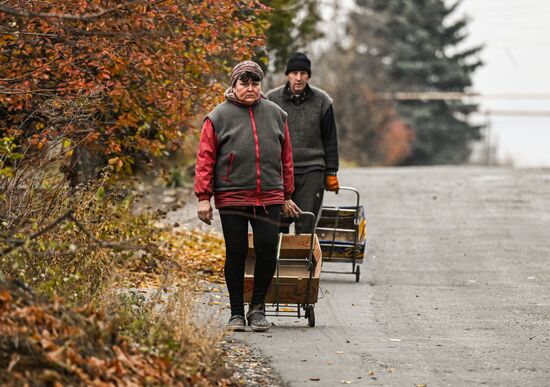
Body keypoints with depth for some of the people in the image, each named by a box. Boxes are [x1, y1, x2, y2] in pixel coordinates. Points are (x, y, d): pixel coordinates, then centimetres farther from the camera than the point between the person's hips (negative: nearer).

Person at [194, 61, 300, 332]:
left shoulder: (276, 115, 12)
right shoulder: (219, 117, 2)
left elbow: (285, 158, 17)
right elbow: (205, 159, 1)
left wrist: (286, 196, 16)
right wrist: (203, 197, -5)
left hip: (269, 199, 2)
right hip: (231, 199, -2)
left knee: (268, 251, -5)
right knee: (236, 254, 2)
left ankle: (258, 307, 13)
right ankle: (237, 313, 12)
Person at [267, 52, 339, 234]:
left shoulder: (322, 101, 4)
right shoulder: (272, 100, 3)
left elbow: (330, 140, 9)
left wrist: (331, 172, 6)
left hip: (312, 171, -1)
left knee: (306, 225, -5)